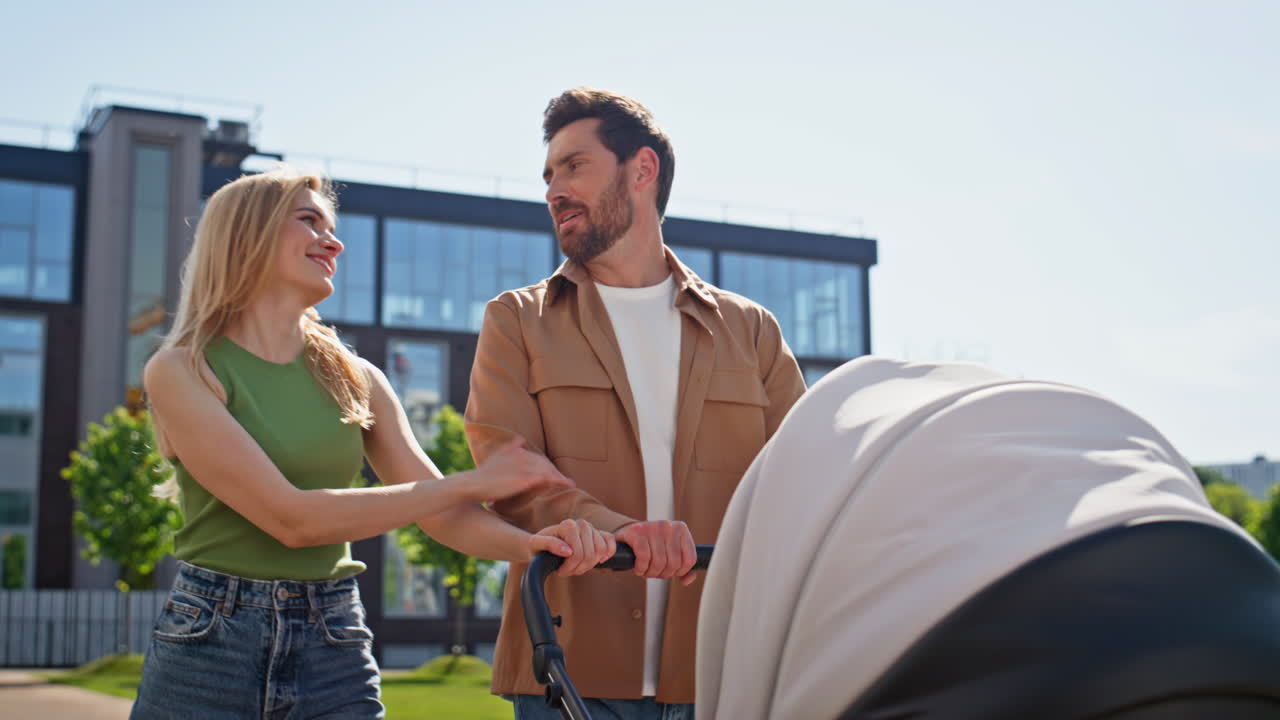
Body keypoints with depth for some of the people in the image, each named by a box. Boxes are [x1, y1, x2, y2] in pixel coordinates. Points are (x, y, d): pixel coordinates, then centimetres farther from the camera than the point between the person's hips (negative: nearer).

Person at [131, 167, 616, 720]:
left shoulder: (356, 380, 6)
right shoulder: (180, 371, -7)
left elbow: (440, 512, 2)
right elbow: (291, 518, -16)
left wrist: (530, 543, -20)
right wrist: (473, 482, -15)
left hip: (335, 653, 4)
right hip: (209, 647, -3)